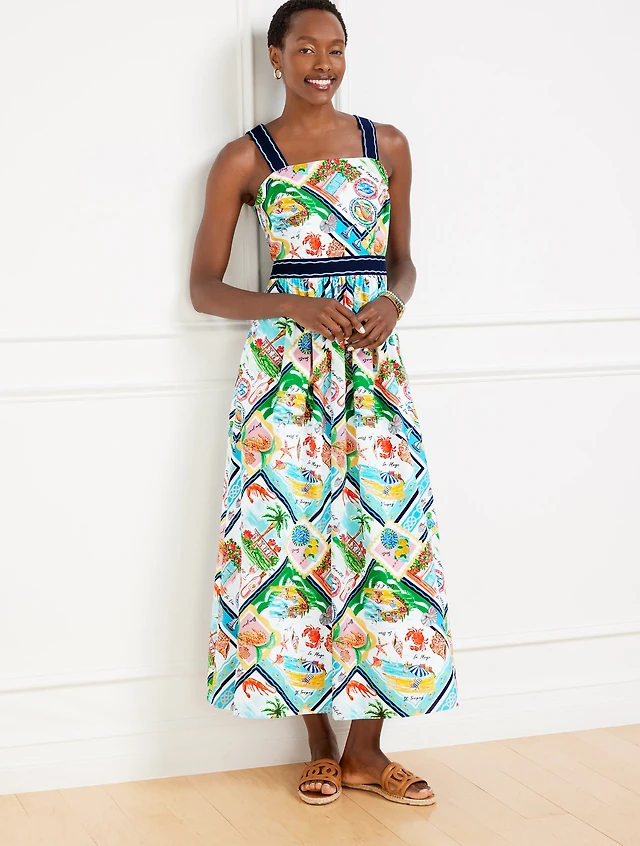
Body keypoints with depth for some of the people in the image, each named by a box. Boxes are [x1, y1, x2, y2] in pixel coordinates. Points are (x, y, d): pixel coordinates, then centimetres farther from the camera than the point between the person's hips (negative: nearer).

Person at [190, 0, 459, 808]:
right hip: (284, 362, -2)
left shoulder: (386, 145, 10)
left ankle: (366, 749, 11)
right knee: (295, 532, -2)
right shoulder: (244, 158, 2)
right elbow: (203, 287, 1)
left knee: (382, 527, -1)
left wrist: (392, 303, -5)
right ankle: (320, 745, 13)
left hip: (373, 361, 3)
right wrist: (293, 307, -14)